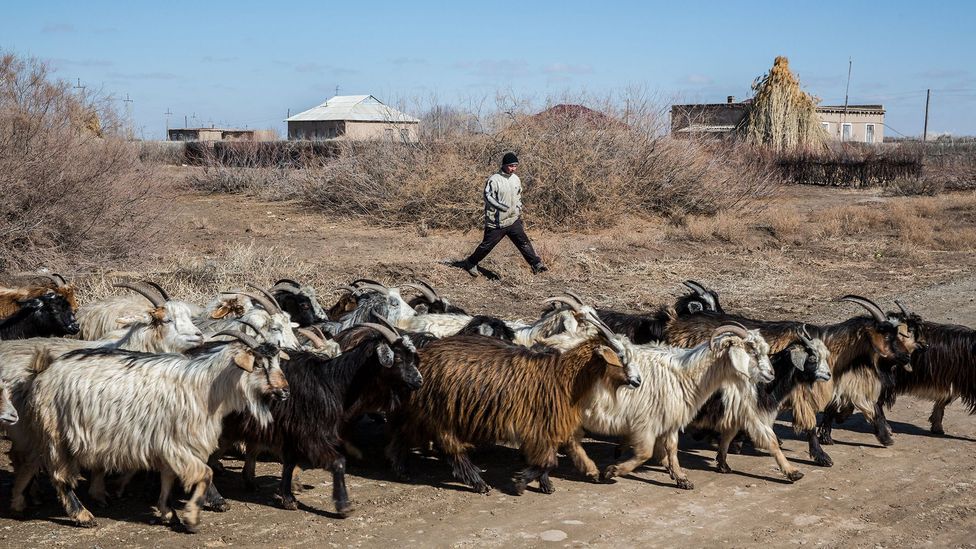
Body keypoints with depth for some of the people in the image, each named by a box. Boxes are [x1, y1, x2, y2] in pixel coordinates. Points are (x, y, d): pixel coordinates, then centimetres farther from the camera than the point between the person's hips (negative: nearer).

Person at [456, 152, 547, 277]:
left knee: (524, 243, -4)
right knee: (486, 245, 6)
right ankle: (470, 264, 25)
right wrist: (503, 207, -28)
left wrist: (519, 213, 15)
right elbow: (488, 197, -19)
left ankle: (536, 264, -3)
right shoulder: (494, 180, -15)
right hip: (497, 222, -5)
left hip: (514, 221, 5)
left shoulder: (516, 179, 7)